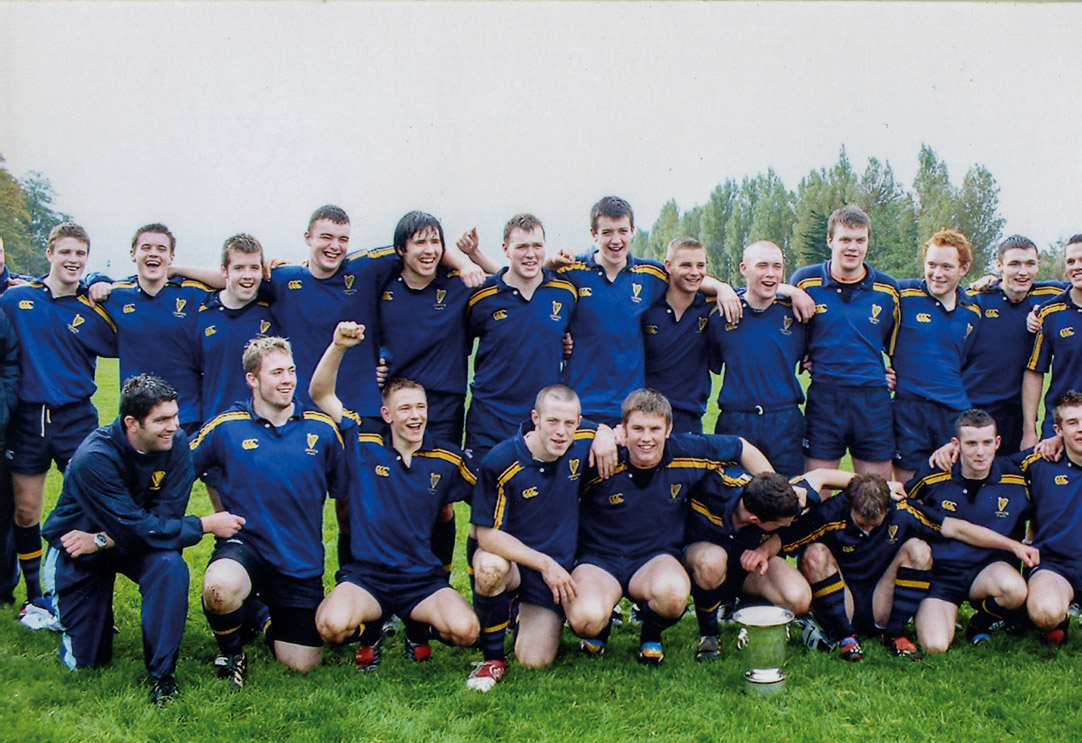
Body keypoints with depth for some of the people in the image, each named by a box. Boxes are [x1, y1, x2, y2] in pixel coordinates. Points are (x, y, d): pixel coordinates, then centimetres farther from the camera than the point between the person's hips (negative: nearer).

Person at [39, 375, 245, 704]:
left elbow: (165, 514, -18)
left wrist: (103, 540, -27)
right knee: (86, 659, 2)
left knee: (170, 566, -32)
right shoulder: (94, 458, -31)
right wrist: (207, 525, -27)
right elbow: (139, 530, -31)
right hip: (77, 544, -3)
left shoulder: (176, 444, -19)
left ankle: (162, 671, -18)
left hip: (135, 541, 3)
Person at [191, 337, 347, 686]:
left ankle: (267, 618, 38)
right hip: (245, 545, -2)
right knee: (220, 589, -37)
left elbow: (344, 493, 9)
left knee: (302, 663, 3)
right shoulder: (225, 428, -5)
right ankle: (231, 650, -2)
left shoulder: (322, 429, 0)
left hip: (303, 561, 2)